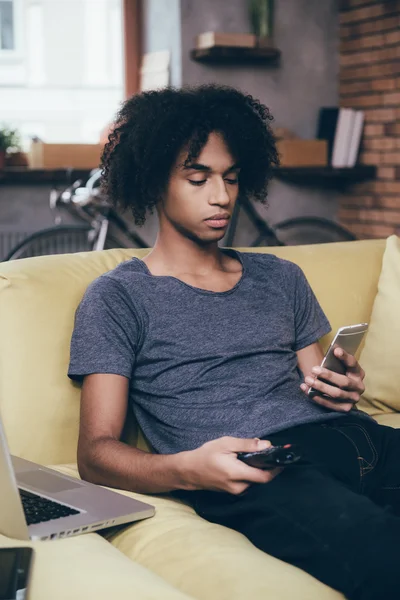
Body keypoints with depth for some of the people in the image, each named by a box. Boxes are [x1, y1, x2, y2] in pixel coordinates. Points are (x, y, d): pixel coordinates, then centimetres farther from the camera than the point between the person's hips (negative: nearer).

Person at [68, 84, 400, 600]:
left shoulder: (280, 278, 28)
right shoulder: (117, 297, 12)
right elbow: (94, 454, 3)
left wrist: (342, 391, 1)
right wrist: (189, 470, -18)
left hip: (356, 439, 6)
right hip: (258, 476, -5)